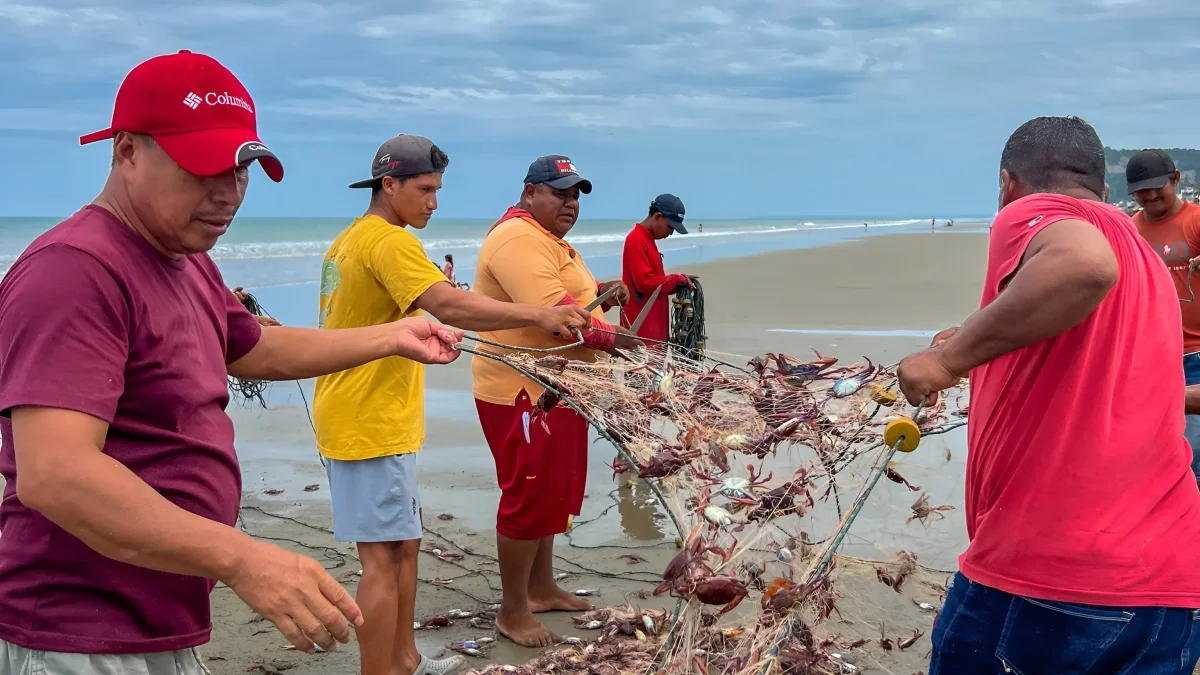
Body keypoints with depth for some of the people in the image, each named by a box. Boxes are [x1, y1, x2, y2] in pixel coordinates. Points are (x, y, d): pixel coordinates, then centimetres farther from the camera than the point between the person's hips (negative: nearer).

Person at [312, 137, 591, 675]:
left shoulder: (350, 240, 16)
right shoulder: (389, 241, -17)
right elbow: (449, 305, -32)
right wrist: (537, 315, -36)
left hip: (354, 418, 11)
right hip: (371, 425, -11)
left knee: (404, 543, 18)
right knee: (383, 558, -6)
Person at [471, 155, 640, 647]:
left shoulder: (549, 240, 18)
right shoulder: (519, 239, -18)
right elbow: (553, 313, -28)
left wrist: (600, 292, 8)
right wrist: (610, 338, -21)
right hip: (524, 395, -11)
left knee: (554, 495, 19)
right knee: (529, 500, -2)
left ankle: (541, 588, 33)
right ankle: (512, 611, 10)